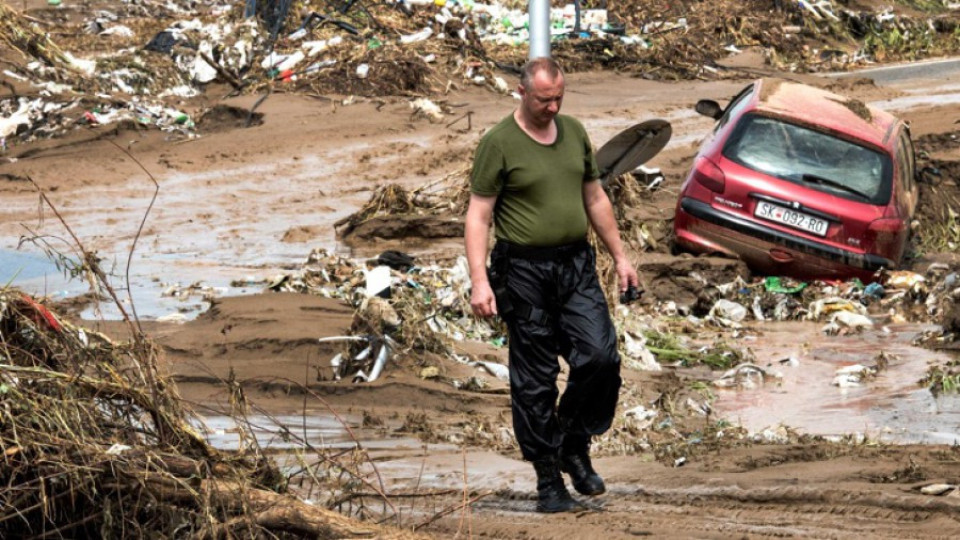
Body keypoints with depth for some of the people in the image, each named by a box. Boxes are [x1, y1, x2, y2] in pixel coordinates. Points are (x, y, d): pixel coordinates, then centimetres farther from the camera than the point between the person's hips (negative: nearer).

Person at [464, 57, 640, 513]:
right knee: (535, 381, 1)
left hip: (576, 267, 5)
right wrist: (479, 280, -17)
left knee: (600, 358, -8)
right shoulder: (499, 143, -7)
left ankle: (575, 447, 14)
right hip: (525, 272, -5)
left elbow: (595, 199, 20)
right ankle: (548, 478, 8)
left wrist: (619, 257, 18)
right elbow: (478, 215, -9)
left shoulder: (574, 133, 10)